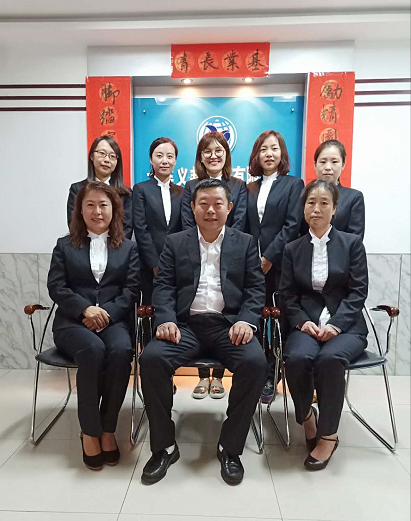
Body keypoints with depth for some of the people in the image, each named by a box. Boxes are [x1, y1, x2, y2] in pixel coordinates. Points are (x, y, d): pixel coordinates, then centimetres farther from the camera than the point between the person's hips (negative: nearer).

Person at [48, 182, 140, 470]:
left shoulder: (128, 247, 14)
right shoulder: (64, 246, 14)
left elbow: (132, 289, 3)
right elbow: (56, 287, 3)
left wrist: (106, 314, -13)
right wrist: (85, 309, -15)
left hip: (114, 320, 1)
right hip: (73, 321, 0)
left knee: (121, 350, -33)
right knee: (94, 349, -33)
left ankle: (108, 429, -14)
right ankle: (90, 431, -14)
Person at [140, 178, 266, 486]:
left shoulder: (245, 243, 14)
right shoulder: (175, 243, 15)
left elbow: (255, 289, 6)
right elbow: (164, 287, 6)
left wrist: (246, 321, -13)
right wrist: (166, 320, -14)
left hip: (229, 325, 0)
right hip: (186, 324, 1)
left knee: (255, 362, -29)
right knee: (151, 358, -26)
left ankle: (230, 447, -5)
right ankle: (164, 446, -4)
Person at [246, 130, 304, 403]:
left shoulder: (294, 184, 3)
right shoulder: (250, 188, 14)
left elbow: (292, 226, -8)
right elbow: (245, 228, 10)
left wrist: (268, 258, -13)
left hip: (281, 265, -3)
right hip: (254, 266, 3)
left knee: (283, 321, 4)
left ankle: (271, 378, 18)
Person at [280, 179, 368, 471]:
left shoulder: (352, 243, 6)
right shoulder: (292, 249, 11)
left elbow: (358, 291, -2)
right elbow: (288, 295, 6)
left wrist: (335, 324, -16)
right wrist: (302, 321, -13)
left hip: (346, 325, -1)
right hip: (308, 324, 2)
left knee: (330, 358, -33)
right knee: (296, 358, -30)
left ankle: (328, 435, -10)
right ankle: (305, 416, 3)